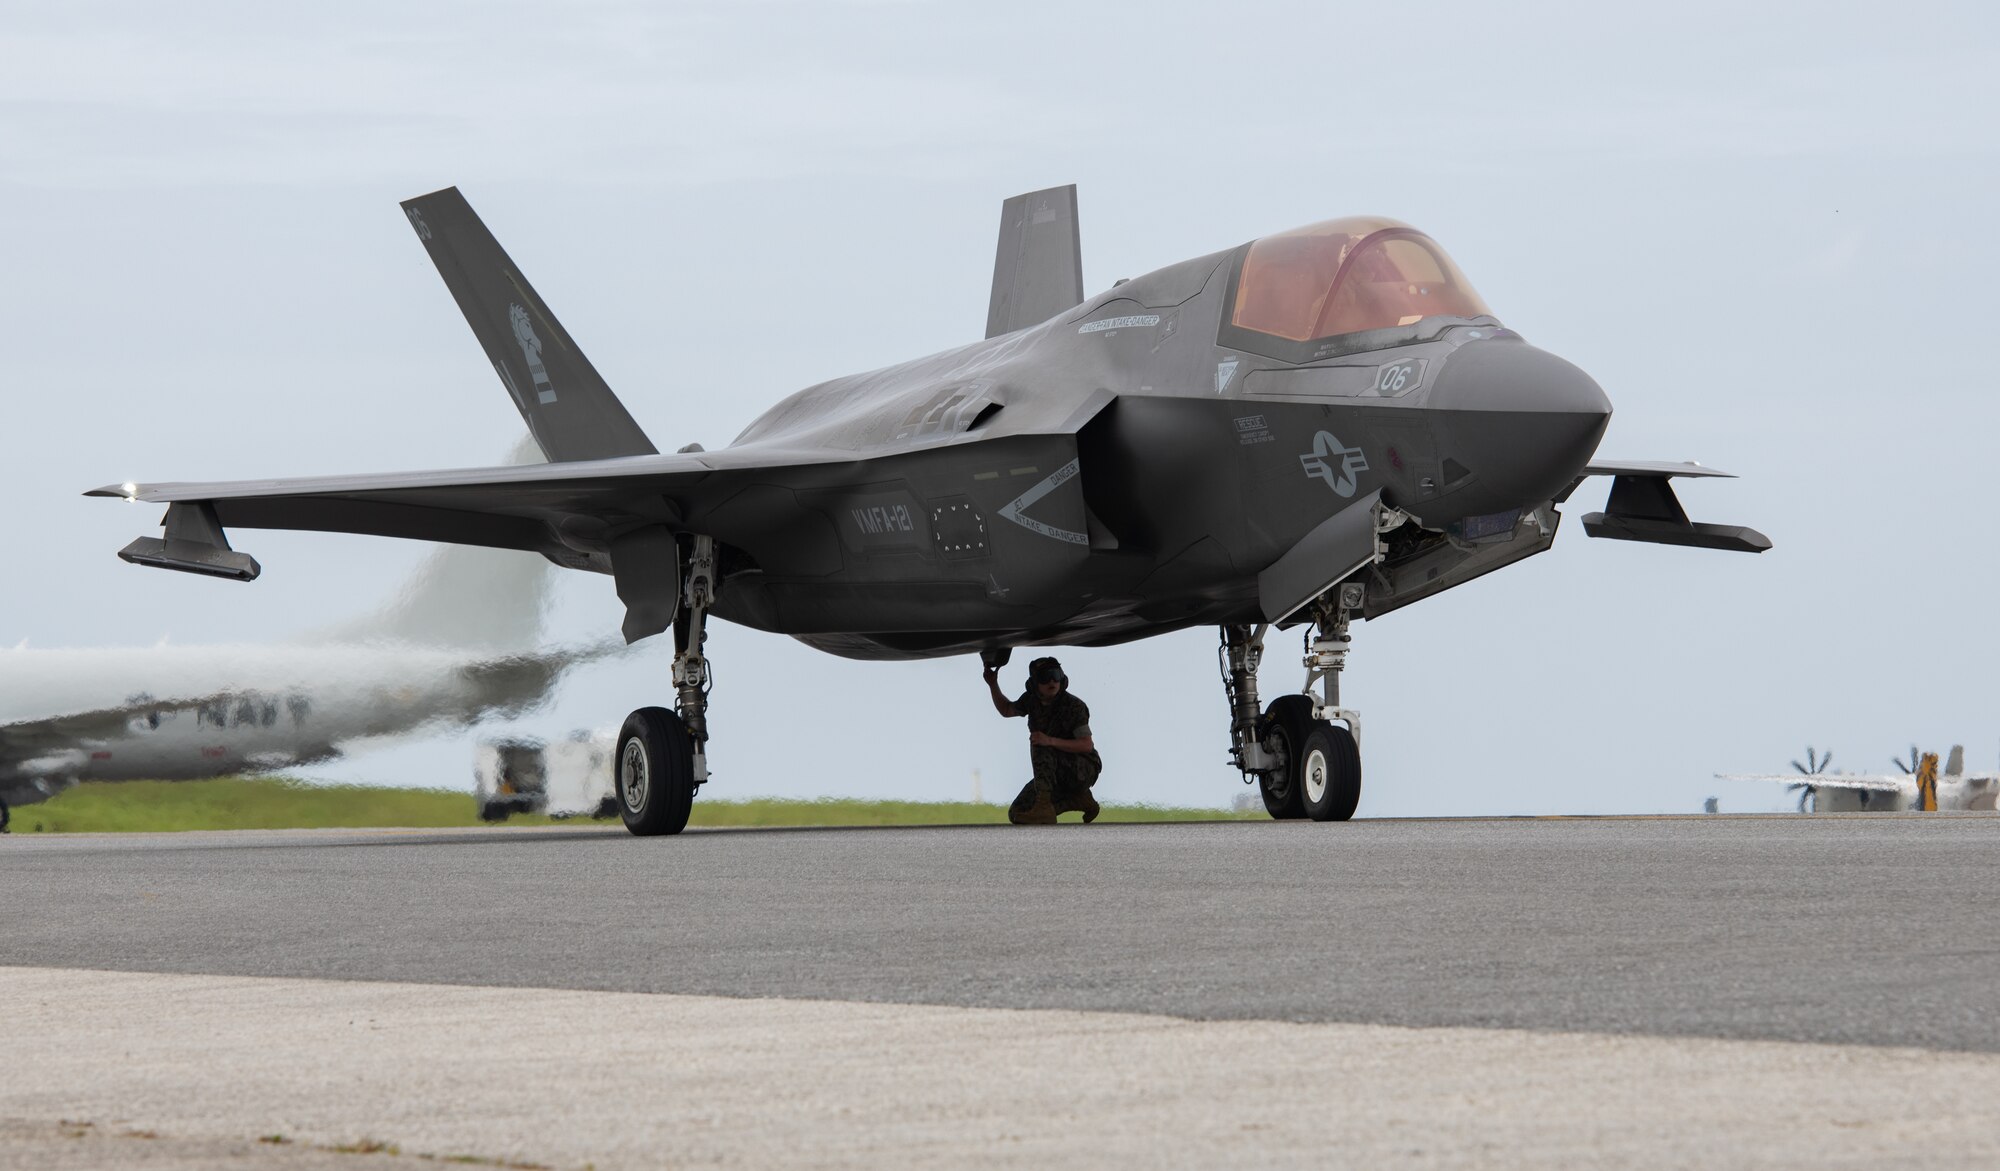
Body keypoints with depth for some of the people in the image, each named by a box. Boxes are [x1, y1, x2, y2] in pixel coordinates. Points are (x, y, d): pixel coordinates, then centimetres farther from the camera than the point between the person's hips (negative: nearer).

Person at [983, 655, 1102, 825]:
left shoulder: (1074, 706, -22)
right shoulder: (1032, 699, -3)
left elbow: (1087, 745, -29)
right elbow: (1006, 710, 18)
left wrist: (1051, 741, -41)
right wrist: (993, 685, 2)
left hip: (1082, 770, -7)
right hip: (1056, 775, 7)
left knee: (1040, 747, -30)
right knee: (1017, 815, -3)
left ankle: (1044, 803, -36)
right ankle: (1078, 800, 8)